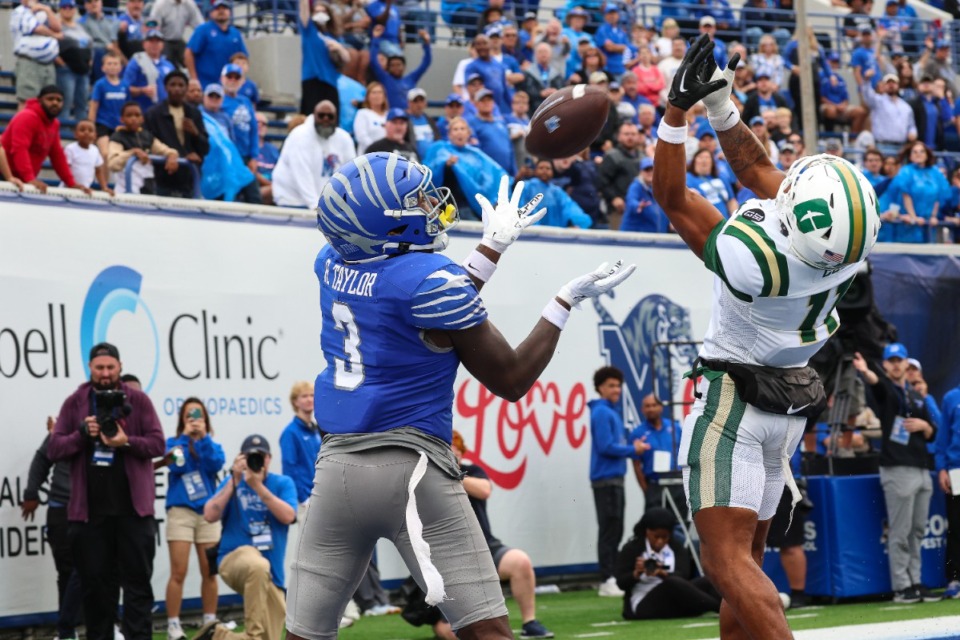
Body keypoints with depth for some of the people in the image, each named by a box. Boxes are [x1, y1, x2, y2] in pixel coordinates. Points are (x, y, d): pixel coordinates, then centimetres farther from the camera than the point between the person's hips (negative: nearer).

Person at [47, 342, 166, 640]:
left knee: (137, 580, -1)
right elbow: (54, 449, 3)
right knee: (95, 582, 6)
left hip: (132, 507, -1)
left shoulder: (138, 400, 4)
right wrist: (82, 434, -14)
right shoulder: (74, 403, 7)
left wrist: (127, 442, -17)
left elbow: (158, 444, 0)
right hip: (89, 509, 1)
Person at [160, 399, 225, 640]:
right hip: (181, 512, -3)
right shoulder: (174, 443, 7)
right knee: (178, 573, -8)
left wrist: (204, 437, -12)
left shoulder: (212, 445, 13)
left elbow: (217, 464, -9)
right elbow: (176, 466, -12)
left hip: (208, 513, 3)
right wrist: (185, 436, -10)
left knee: (209, 572, 5)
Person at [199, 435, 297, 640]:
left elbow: (288, 516, -12)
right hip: (235, 557, -3)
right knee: (258, 565, -42)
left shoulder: (283, 483, 7)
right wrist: (234, 481, -12)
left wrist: (258, 486, -16)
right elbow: (210, 516, -9)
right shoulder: (232, 482, 6)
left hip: (272, 574, 3)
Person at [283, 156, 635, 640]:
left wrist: (493, 247, 30)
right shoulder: (430, 277, -11)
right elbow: (511, 380, -2)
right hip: (411, 468, -6)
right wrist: (567, 301, 6)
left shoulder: (332, 264, 8)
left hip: (337, 466, 6)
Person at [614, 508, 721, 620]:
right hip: (643, 605, -5)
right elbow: (621, 583, -5)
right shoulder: (631, 549, 3)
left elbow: (683, 577, -7)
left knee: (705, 582, -19)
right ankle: (720, 607, -46)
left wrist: (664, 574, -29)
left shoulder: (676, 548, 10)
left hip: (673, 604, 5)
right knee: (673, 583, -34)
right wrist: (636, 574, -26)